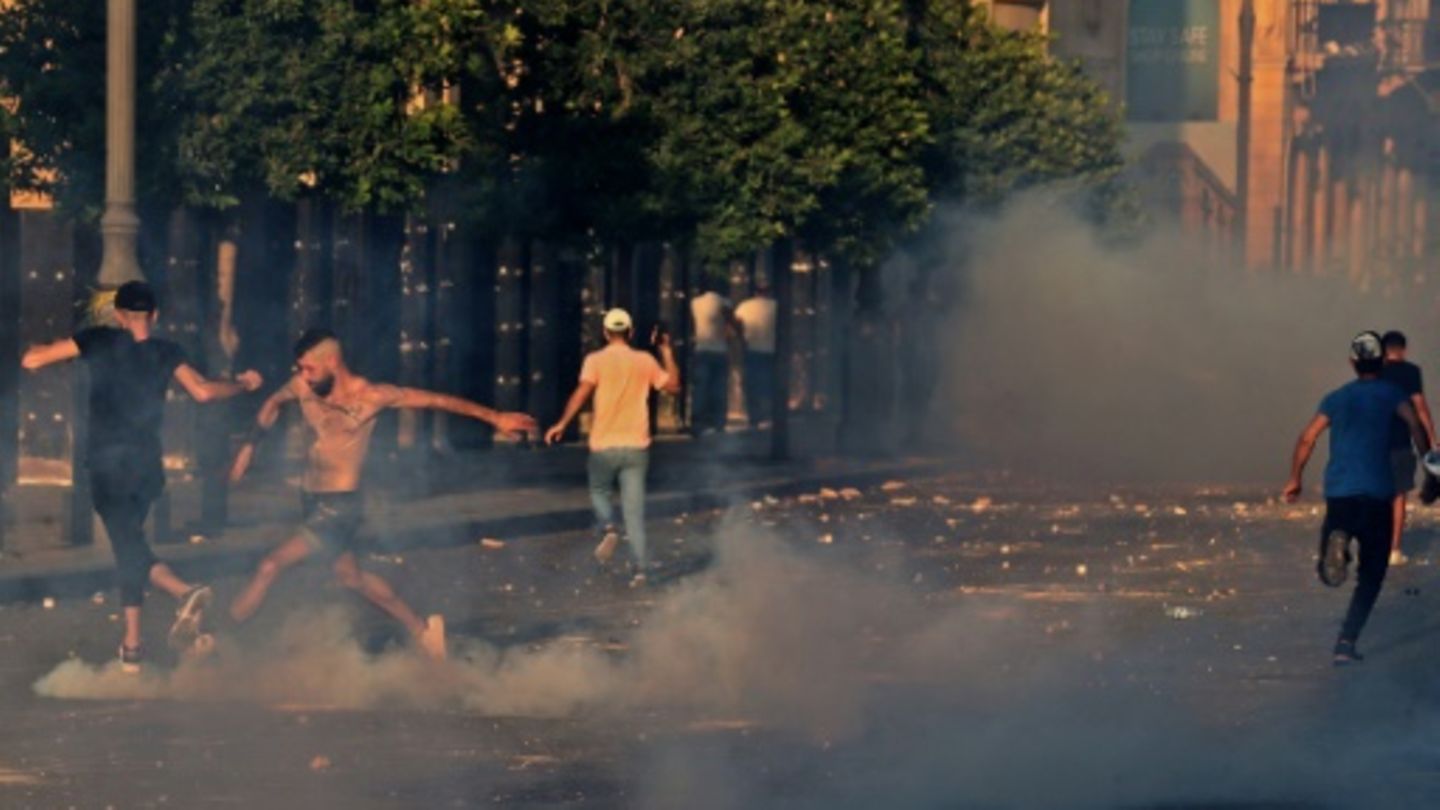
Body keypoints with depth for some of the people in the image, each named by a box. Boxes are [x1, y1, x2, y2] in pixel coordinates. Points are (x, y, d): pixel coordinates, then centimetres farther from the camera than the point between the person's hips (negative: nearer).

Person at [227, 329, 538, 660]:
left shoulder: (369, 396, -18)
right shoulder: (303, 387, -5)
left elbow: (436, 400, -12)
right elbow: (273, 403, 18)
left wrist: (494, 417, -11)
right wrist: (249, 446, 11)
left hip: (341, 505, -7)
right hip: (311, 498, 7)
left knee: (271, 565, -15)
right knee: (351, 576, 19)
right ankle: (421, 629, 34)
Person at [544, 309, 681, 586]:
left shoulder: (596, 361, -3)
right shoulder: (645, 361, 4)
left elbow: (583, 391, -17)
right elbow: (673, 386, 13)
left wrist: (562, 423, -17)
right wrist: (667, 352, 17)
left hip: (604, 445, -2)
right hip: (636, 446, 2)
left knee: (600, 492, 21)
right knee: (634, 508, 4)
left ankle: (607, 528, -9)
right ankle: (640, 567, -5)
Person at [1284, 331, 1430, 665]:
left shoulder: (1336, 398, 15)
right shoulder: (1390, 394, 6)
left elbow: (1307, 439, 10)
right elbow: (1413, 422, -12)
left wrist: (1294, 480, 20)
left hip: (1338, 493, 2)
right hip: (1376, 494, -2)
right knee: (1371, 575, 5)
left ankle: (1335, 542, -28)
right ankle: (1346, 643, -10)